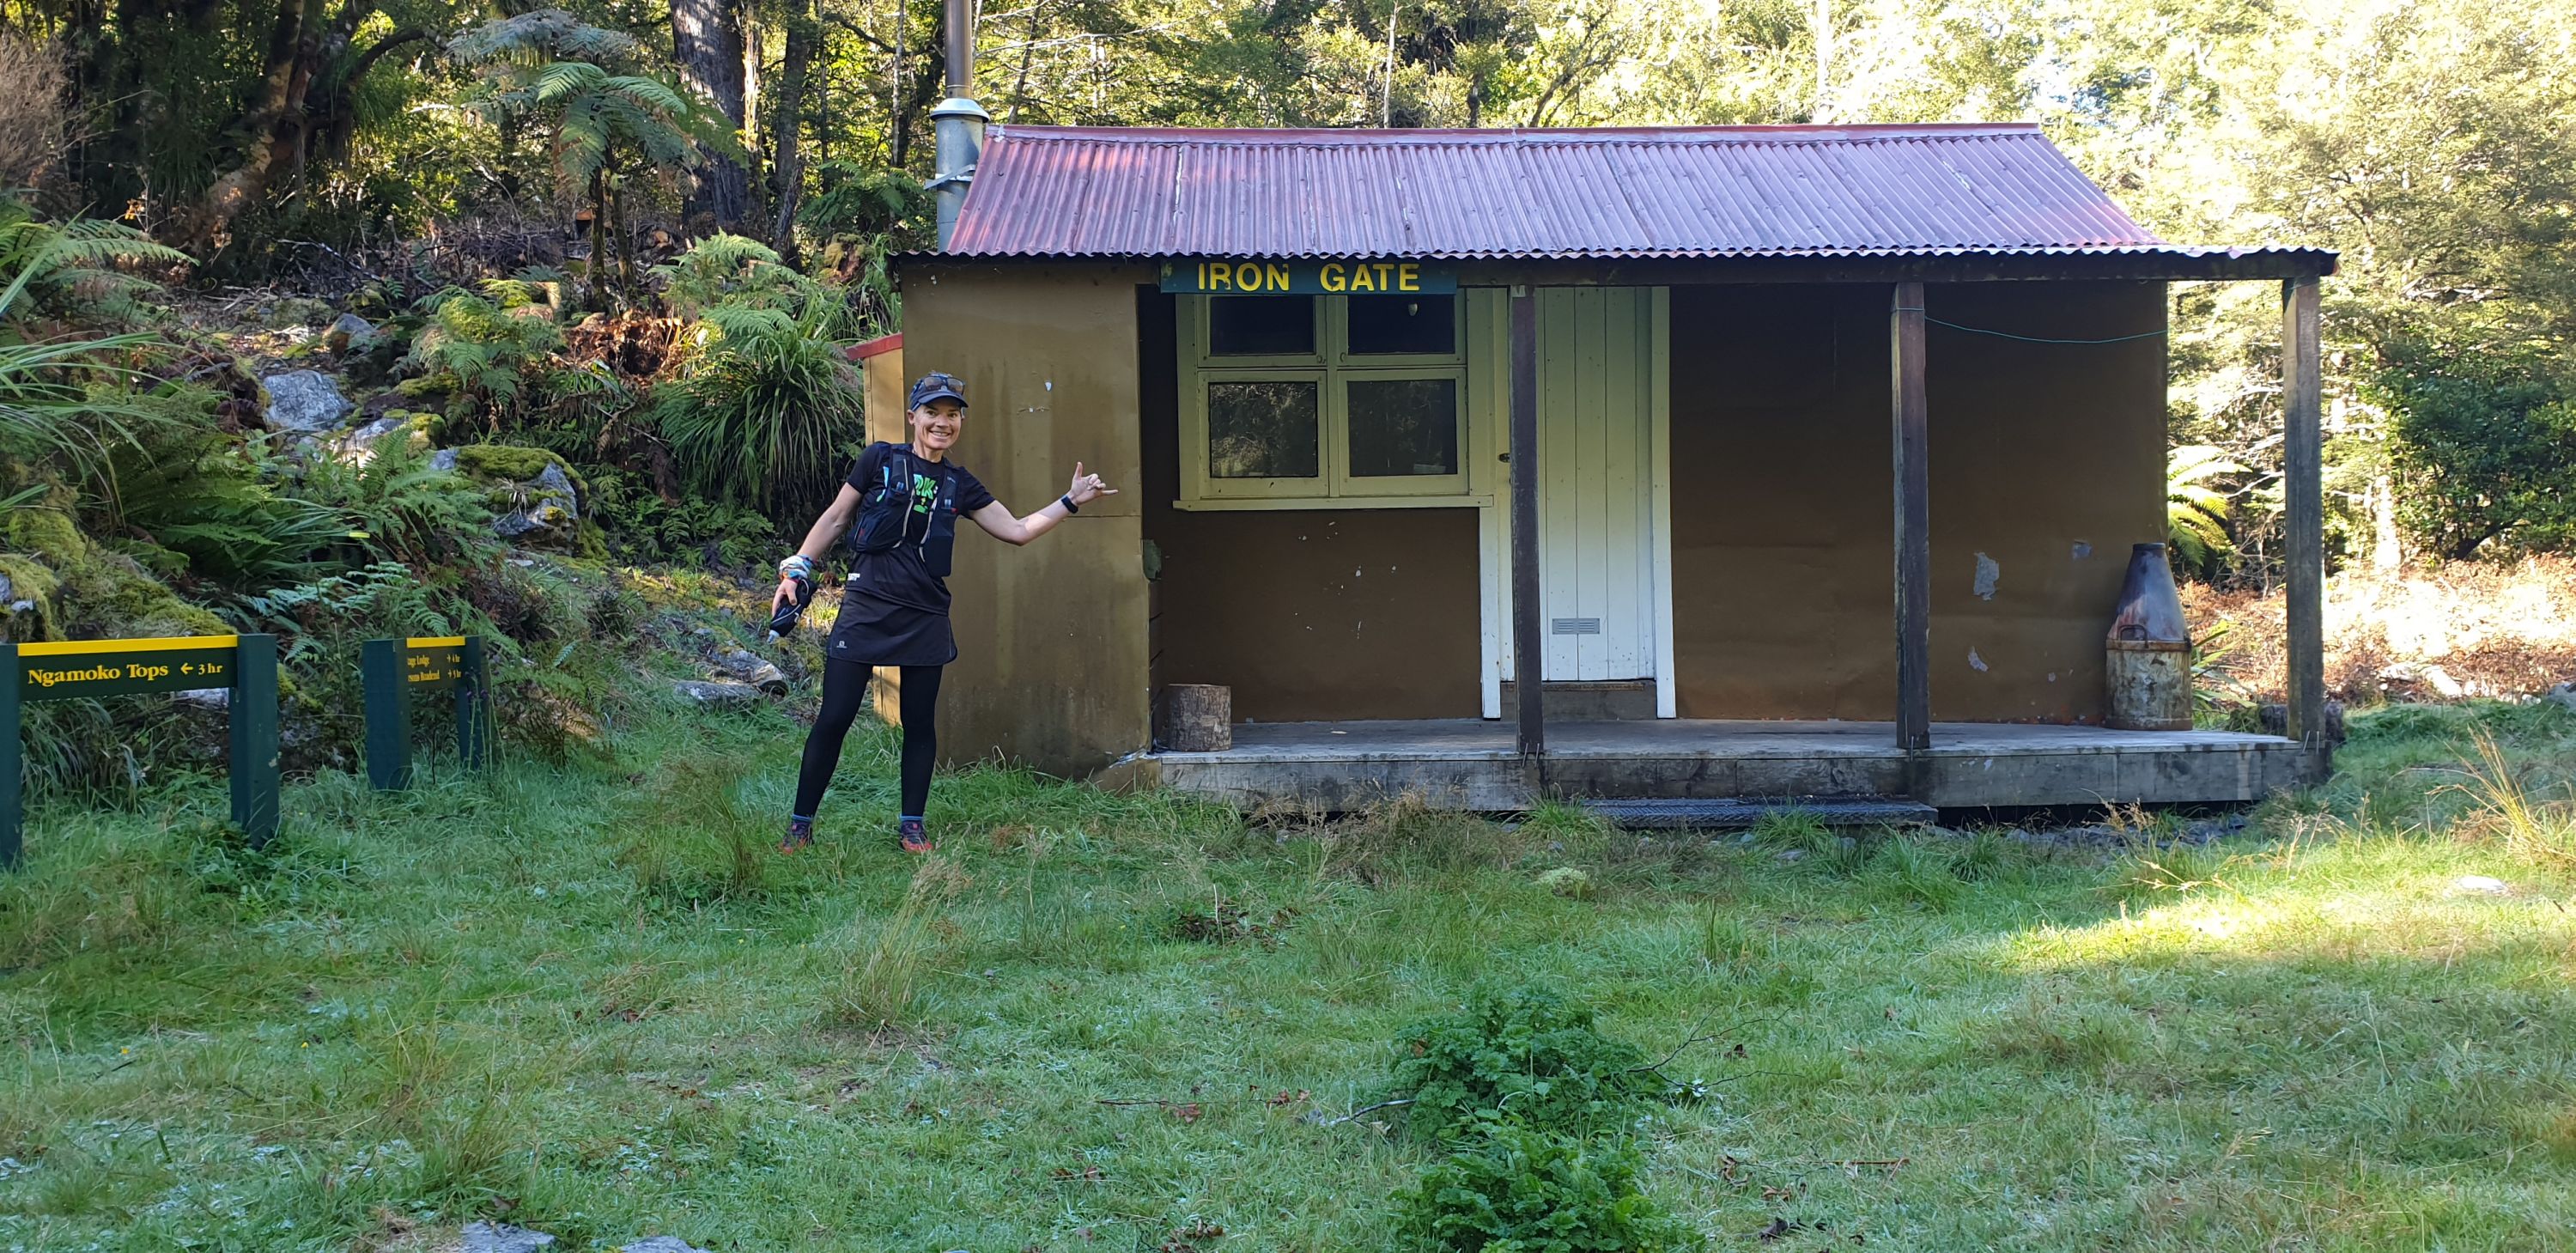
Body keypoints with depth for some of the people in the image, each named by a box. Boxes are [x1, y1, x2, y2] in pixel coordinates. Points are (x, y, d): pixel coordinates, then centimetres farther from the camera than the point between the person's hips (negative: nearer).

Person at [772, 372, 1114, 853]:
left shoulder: (959, 484, 11)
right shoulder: (880, 460, 1)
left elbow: (1017, 530, 13)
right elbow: (836, 518, 6)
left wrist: (1070, 501, 7)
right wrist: (796, 570, 1)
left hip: (925, 619, 3)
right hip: (866, 609, -3)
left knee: (920, 723, 7)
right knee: (833, 718, -4)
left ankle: (912, 823, 20)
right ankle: (800, 823, 7)